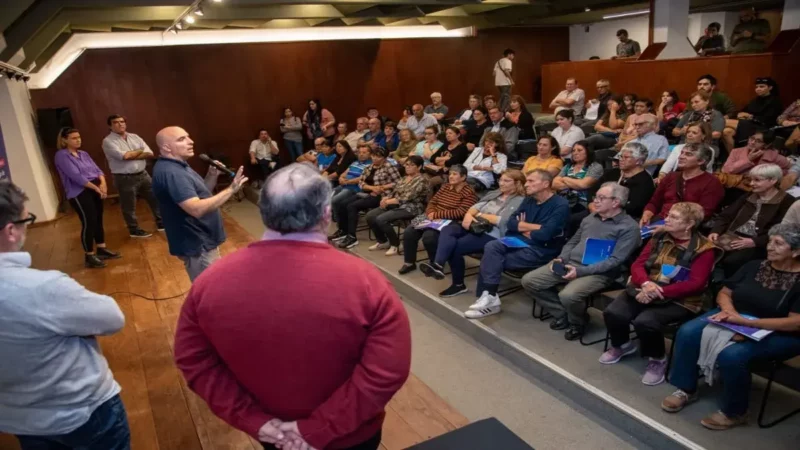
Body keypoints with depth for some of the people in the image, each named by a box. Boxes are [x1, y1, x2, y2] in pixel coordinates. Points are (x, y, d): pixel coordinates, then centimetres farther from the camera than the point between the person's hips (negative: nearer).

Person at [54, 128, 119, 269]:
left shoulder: (83, 154, 15)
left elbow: (97, 169, 9)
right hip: (79, 193, -7)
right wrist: (96, 188, -17)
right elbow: (76, 176, -17)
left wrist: (103, 184, -10)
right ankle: (89, 256, 1)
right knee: (88, 223, -7)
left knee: (98, 220, 13)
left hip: (96, 190, 8)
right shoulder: (61, 156, -9)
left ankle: (102, 249, 24)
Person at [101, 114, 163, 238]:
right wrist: (140, 151, -6)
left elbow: (150, 154, -2)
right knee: (129, 206, 7)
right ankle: (134, 230, 22)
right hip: (125, 179, -5)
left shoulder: (135, 137, 8)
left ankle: (161, 223, 27)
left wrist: (130, 155, -14)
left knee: (155, 198, 11)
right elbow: (124, 155, -23)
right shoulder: (108, 141, -8)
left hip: (143, 175, 5)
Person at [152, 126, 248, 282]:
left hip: (202, 241, 10)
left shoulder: (178, 167, 10)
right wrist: (230, 190, -32)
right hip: (197, 245, -10)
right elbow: (196, 208, -33)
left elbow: (201, 195, 17)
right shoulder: (170, 172, -23)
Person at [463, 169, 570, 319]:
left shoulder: (560, 205, -10)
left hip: (542, 250, -7)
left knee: (491, 260, -20)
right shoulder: (528, 200, 13)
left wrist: (523, 229, -4)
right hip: (520, 243, 7)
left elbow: (545, 234, -21)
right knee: (491, 246, -22)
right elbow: (511, 223, 5)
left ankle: (488, 296, -6)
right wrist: (534, 227, -10)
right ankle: (488, 296, -21)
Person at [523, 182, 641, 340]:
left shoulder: (629, 227, -6)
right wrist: (561, 258, 1)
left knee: (568, 295, -34)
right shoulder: (590, 218, 16)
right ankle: (562, 315, 11)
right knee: (529, 281, -6)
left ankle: (577, 323, 2)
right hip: (569, 263, 7)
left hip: (598, 272, -7)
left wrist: (581, 271, -22)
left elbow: (615, 260, -14)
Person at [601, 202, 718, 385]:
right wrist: (645, 283, -19)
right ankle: (622, 345, 14)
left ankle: (658, 359, -1)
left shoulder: (703, 248, -7)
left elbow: (695, 284, -16)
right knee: (613, 313, -19)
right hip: (645, 291, 5)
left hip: (679, 301, -5)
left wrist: (659, 293, -24)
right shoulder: (659, 238, 9)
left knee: (645, 321, -32)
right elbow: (637, 264, 4)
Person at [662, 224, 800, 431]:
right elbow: (724, 293, 10)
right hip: (734, 319, 6)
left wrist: (745, 322, -25)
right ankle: (686, 390, -1)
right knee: (688, 332, -18)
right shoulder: (754, 266, 5)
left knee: (732, 354, -34)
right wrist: (728, 310, -13)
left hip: (776, 334, -6)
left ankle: (733, 413, -8)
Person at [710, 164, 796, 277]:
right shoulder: (748, 197, 21)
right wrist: (716, 231, -6)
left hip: (758, 245, -5)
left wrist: (754, 242, -21)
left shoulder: (787, 202, 1)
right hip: (732, 237, 5)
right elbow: (725, 215, 14)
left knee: (731, 261, -34)